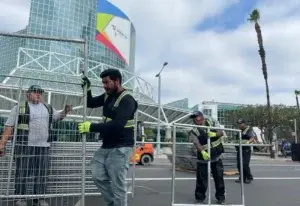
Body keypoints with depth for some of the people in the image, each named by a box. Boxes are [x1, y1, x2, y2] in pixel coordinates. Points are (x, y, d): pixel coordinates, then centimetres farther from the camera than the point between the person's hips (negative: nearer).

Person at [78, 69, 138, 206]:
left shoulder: (127, 100, -17)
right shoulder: (108, 96, 8)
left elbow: (117, 124, -28)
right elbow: (90, 103, 22)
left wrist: (91, 127, -26)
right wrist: (87, 89, 3)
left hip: (120, 148, -8)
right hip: (106, 146, 8)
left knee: (118, 185, -2)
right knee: (98, 176, 10)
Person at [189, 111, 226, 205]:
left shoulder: (210, 122, -5)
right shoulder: (194, 131, -14)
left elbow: (221, 132, -5)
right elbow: (197, 144, -27)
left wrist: (215, 134, -27)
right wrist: (203, 152, -45)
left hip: (216, 156, 3)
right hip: (203, 158, -3)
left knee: (219, 178, 10)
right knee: (202, 179, -1)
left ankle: (221, 197, 27)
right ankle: (199, 198, 17)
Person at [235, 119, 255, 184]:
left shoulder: (249, 130, -3)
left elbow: (253, 138, -17)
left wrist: (248, 141, -34)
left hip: (246, 149, -7)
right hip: (239, 149, 8)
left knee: (245, 164, -12)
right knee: (239, 164, 6)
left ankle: (249, 178, 4)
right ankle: (242, 177, 17)